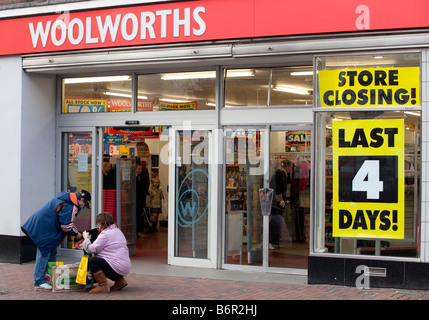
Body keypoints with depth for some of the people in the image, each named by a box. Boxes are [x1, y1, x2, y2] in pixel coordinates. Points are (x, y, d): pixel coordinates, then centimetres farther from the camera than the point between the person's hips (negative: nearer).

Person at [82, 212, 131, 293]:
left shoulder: (105, 234, -13)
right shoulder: (117, 230, 17)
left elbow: (91, 249, -14)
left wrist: (86, 238, 3)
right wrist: (99, 234, 20)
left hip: (118, 267, -10)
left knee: (92, 261, -16)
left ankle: (103, 286, -13)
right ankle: (120, 280, 16)